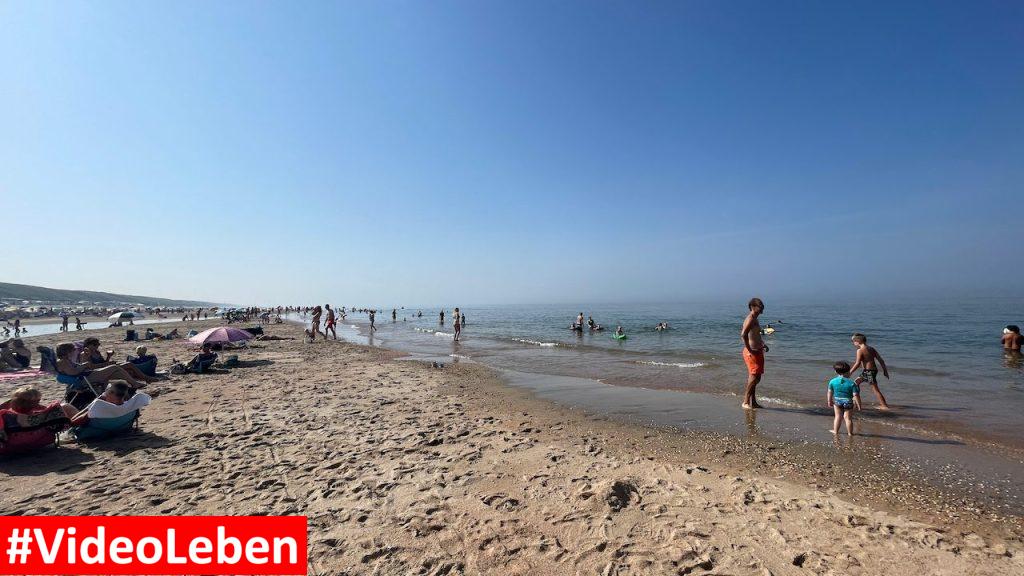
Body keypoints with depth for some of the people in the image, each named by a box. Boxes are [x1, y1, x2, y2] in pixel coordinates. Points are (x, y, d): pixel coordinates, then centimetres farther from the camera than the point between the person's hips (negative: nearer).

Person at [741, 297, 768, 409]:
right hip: (752, 352, -10)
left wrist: (763, 345, 20)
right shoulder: (750, 319, -16)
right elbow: (743, 335, -29)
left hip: (757, 351, 10)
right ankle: (746, 402, -2)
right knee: (754, 377, -9)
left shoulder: (754, 319, 16)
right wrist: (750, 350, -26)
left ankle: (753, 402, 20)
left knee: (755, 378, 13)